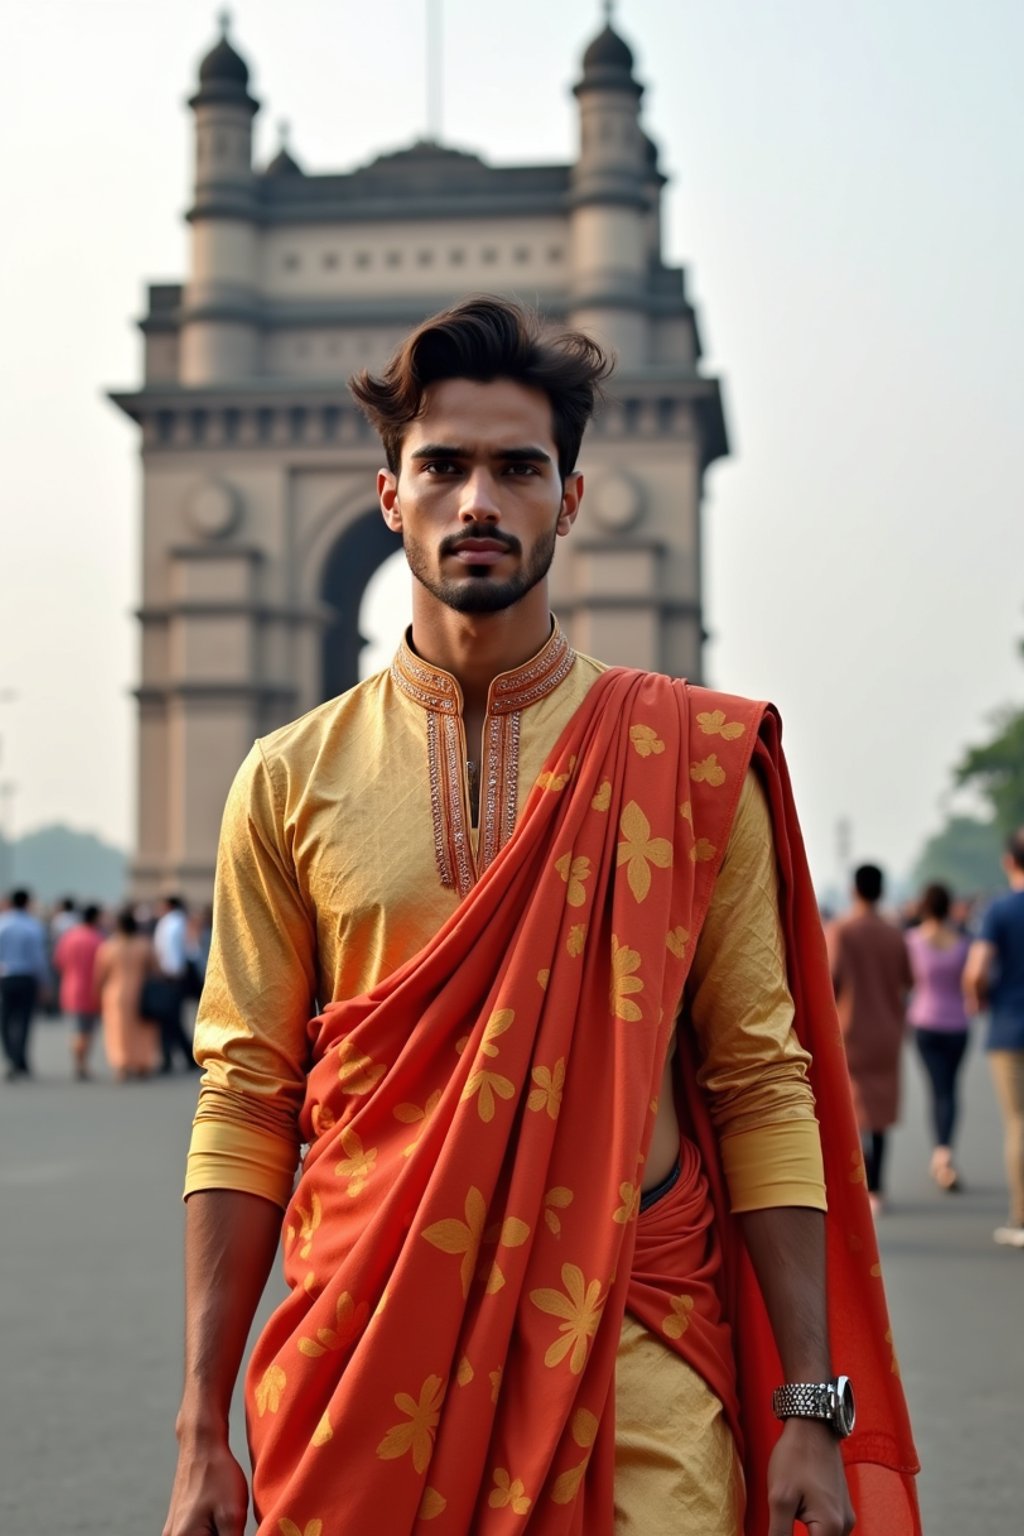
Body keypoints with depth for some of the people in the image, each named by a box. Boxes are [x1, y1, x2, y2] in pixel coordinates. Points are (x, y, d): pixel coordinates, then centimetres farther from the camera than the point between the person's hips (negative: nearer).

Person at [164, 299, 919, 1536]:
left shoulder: (695, 761, 1)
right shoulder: (292, 780, 3)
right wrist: (202, 1433, 0)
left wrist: (812, 1411, -4)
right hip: (368, 1358, 1)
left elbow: (764, 1088, 1)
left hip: (633, 1344, -1)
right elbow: (244, 1105, 4)